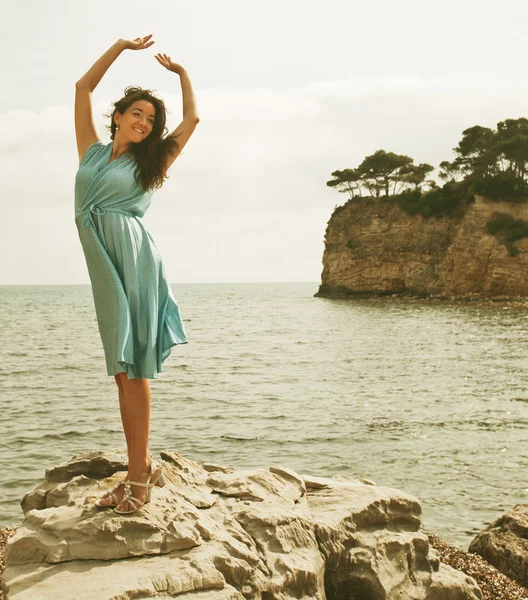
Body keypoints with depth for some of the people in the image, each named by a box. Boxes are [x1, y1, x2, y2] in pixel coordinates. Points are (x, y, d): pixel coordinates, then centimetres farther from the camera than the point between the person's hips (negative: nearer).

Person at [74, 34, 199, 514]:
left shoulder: (148, 164, 12)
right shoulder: (93, 151, 19)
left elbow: (192, 118, 17)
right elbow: (84, 87, 22)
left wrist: (181, 72, 27)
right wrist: (121, 46, 24)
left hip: (133, 258, -4)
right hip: (104, 262, 4)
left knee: (131, 367, -9)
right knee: (122, 370, 4)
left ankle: (139, 474, -9)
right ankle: (144, 467, 9)